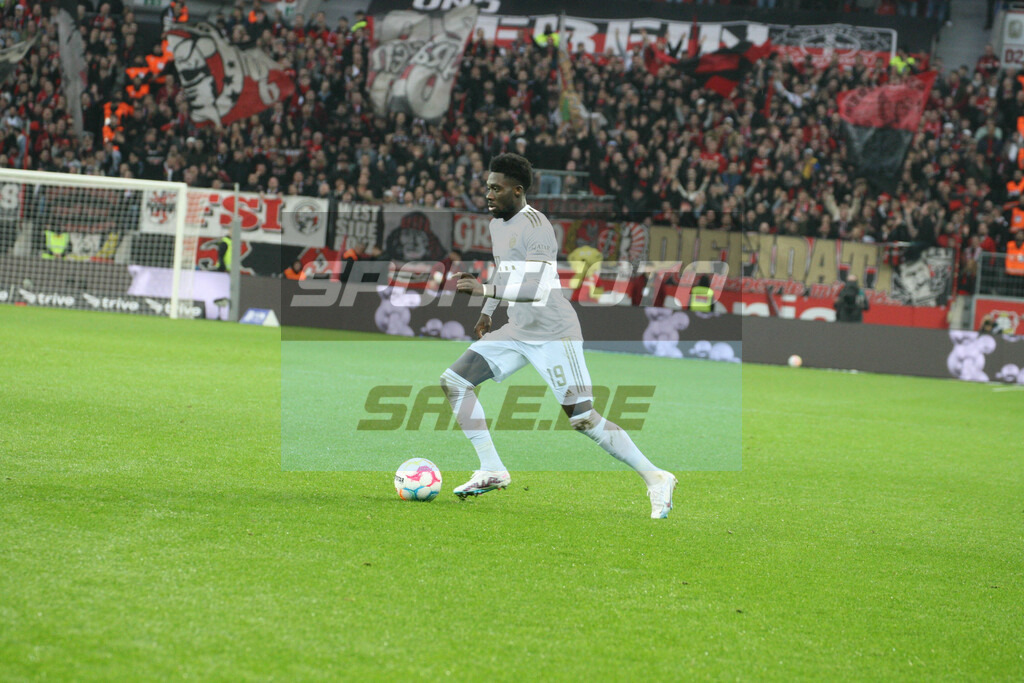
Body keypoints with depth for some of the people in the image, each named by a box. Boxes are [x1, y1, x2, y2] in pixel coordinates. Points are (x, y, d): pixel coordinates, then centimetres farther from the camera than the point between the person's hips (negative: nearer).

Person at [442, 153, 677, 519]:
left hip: (553, 333, -9)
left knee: (583, 419, -12)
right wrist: (487, 311, 29)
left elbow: (538, 287, -30)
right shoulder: (498, 224, 9)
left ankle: (656, 479, -1)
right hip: (516, 331, 9)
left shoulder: (534, 225, -20)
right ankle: (492, 471, 4)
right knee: (452, 381, 0)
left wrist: (483, 289, -31)